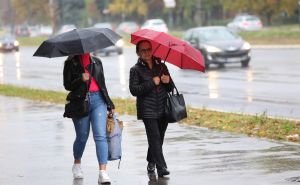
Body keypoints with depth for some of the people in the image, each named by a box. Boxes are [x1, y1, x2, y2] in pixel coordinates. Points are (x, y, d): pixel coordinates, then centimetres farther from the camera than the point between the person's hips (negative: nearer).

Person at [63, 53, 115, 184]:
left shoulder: (96, 62, 13)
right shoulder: (71, 63, 3)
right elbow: (67, 85, -2)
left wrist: (109, 104, 19)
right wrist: (80, 79, -20)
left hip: (98, 100, 2)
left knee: (100, 136, -12)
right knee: (82, 137, 9)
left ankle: (103, 172, -19)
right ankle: (77, 164, 37)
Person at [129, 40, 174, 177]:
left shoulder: (161, 66, 13)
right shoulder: (136, 70, 1)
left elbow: (170, 88, 18)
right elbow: (134, 90, -11)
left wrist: (168, 82, -6)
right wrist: (152, 83, -16)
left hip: (163, 109, 4)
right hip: (148, 110, -4)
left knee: (158, 139, 9)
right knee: (155, 138, -13)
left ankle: (151, 162, 30)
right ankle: (161, 167, -16)